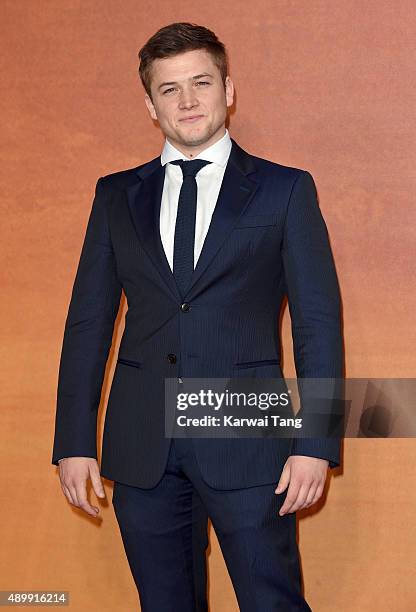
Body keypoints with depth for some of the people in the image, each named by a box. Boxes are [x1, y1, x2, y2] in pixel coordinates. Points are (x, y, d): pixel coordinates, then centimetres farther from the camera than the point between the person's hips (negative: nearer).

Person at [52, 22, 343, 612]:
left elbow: (318, 320, -1)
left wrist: (316, 445, -8)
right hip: (142, 448, 3)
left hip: (245, 446, -3)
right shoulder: (117, 196, 10)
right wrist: (75, 442, 3)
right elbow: (88, 320, 9)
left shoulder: (284, 190, 2)